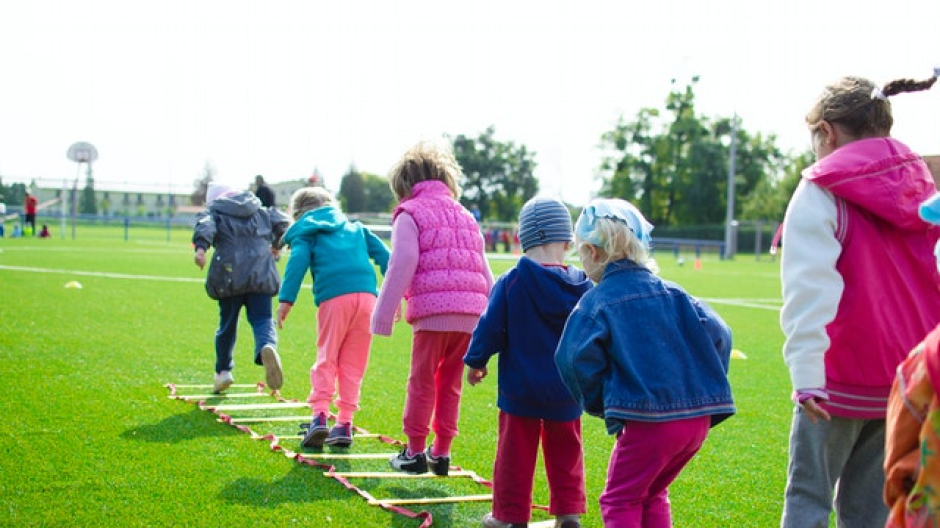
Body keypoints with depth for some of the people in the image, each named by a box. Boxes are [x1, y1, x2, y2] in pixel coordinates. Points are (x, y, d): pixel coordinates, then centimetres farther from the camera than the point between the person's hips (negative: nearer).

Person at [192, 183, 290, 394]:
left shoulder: (214, 213, 12)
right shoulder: (261, 211, 23)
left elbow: (205, 225, -9)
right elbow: (282, 222, 14)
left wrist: (200, 246, -27)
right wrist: (276, 244, 32)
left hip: (229, 276, -1)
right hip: (261, 274, 1)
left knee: (227, 323, 14)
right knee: (262, 320, -2)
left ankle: (223, 371, 23)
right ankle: (267, 347, -36)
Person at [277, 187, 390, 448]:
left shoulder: (305, 233, 17)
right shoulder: (355, 228, 29)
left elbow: (298, 262, -2)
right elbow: (383, 255, 20)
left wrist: (286, 299, -9)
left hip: (334, 299, -3)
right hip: (367, 294, 3)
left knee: (326, 359, 5)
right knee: (353, 364, 9)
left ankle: (320, 415, -10)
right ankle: (344, 424, 7)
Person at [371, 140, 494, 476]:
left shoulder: (409, 214, 4)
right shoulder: (465, 216, 24)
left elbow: (402, 266, -7)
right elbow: (484, 272, 23)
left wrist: (384, 314, -5)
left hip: (433, 310, -6)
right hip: (470, 313, 6)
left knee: (422, 381, 4)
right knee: (450, 384, 14)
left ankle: (415, 452, 9)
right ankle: (441, 452, 16)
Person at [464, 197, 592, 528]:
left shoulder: (511, 283, -14)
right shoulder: (582, 287, -4)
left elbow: (491, 328, -9)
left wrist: (475, 361, 7)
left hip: (520, 388, -3)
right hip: (566, 390, 3)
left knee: (516, 453, 6)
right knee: (565, 451, 16)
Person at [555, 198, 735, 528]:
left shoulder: (597, 302, -4)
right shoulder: (671, 293, 11)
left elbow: (576, 359, -15)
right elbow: (717, 335, 5)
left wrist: (600, 404, 0)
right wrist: (705, 389, 13)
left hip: (647, 421, -6)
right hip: (698, 418, 6)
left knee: (620, 500, 9)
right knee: (652, 494, 24)